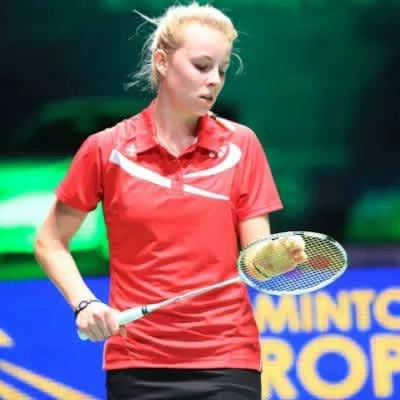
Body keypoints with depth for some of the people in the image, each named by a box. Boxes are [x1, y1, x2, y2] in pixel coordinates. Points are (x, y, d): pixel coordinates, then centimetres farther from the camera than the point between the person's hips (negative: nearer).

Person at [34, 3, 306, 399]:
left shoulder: (241, 146, 3)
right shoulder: (107, 149, 0)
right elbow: (50, 243, 10)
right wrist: (84, 303, -6)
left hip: (227, 363, 0)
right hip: (137, 363, 0)